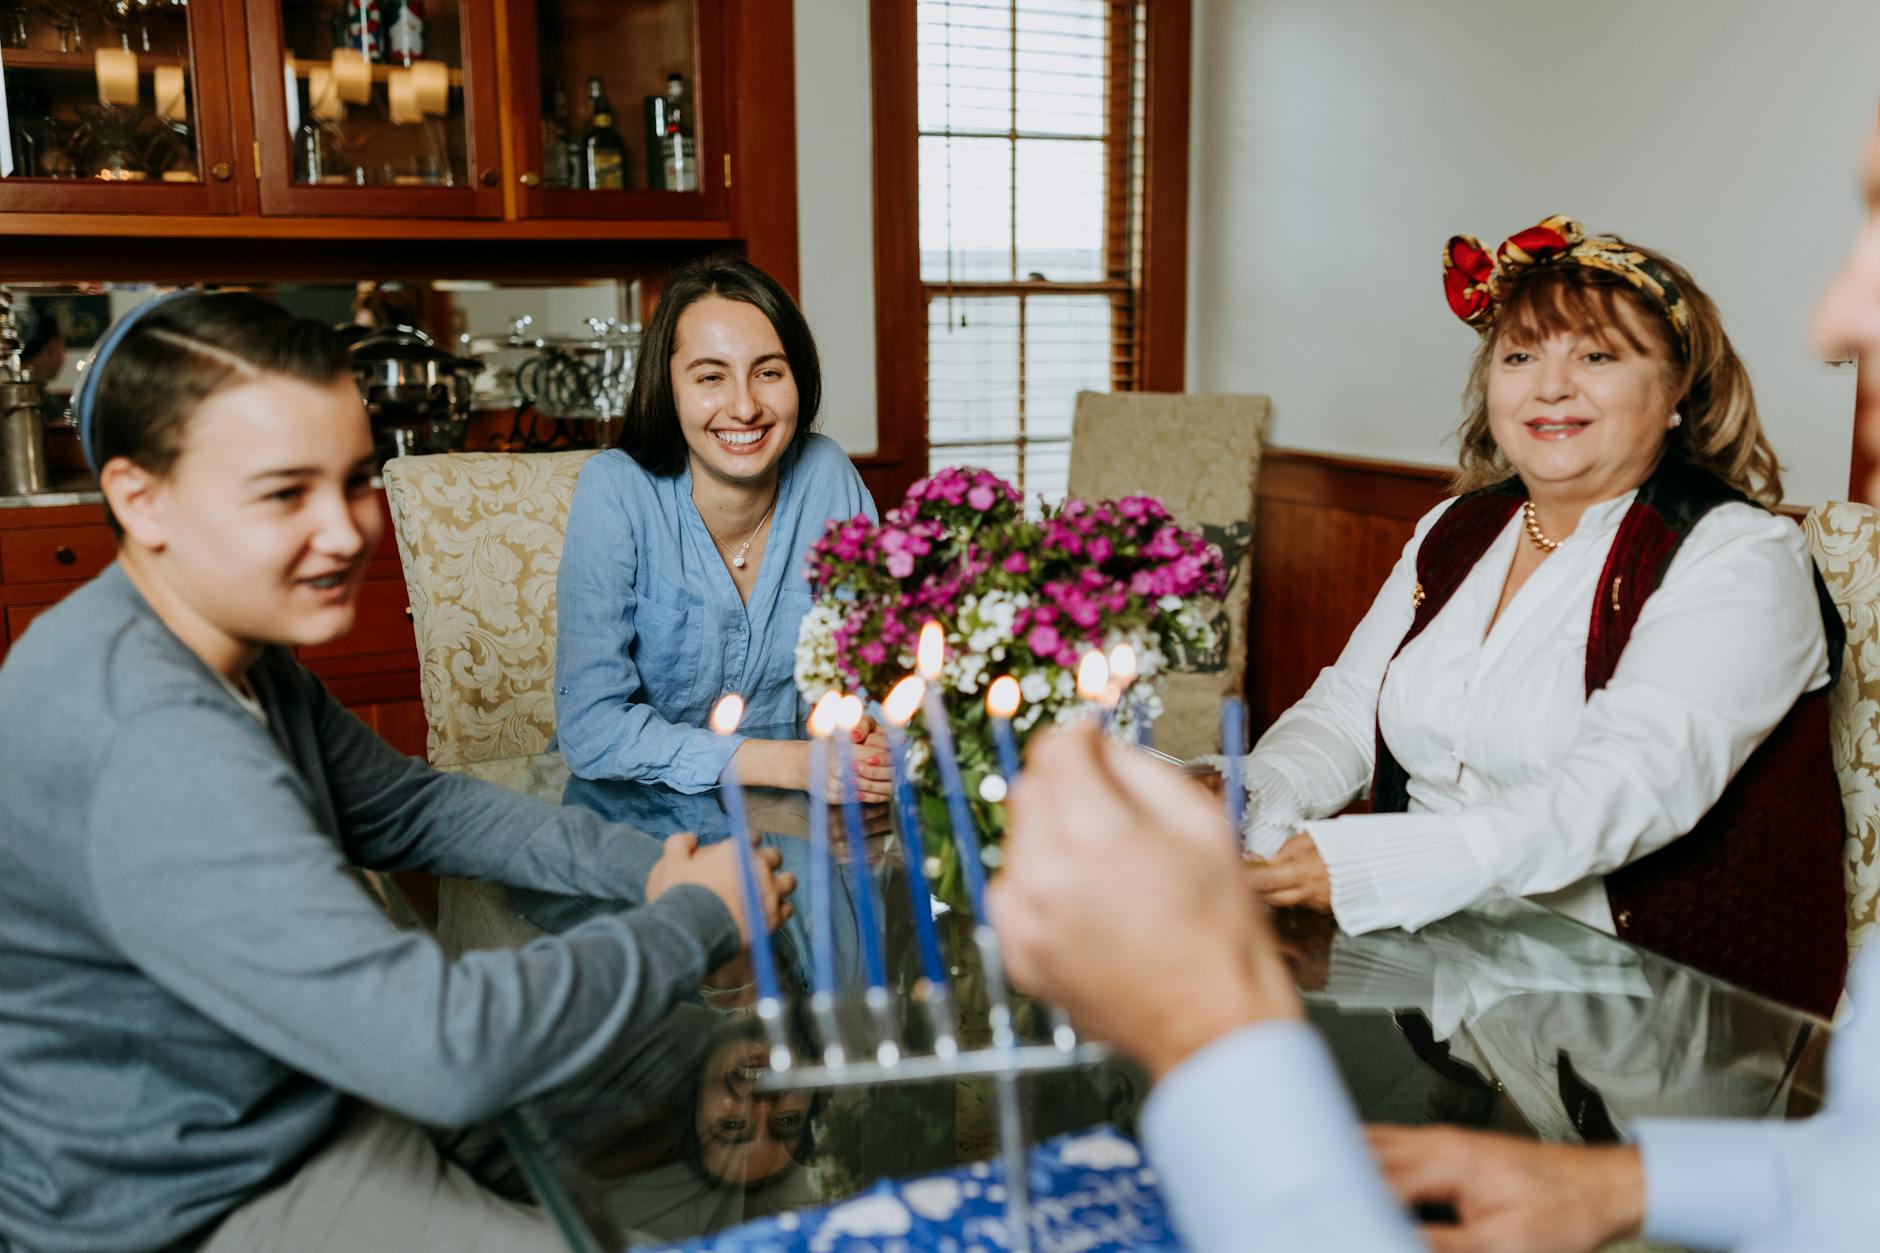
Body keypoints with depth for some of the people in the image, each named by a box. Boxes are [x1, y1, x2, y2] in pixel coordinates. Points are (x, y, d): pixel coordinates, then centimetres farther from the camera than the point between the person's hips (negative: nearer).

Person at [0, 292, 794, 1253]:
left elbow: (414, 810, 9)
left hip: (306, 1097, 9)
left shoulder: (236, 647, 0)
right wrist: (697, 918, -22)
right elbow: (447, 1048, -38)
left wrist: (648, 866, -6)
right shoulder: (147, 742, -33)